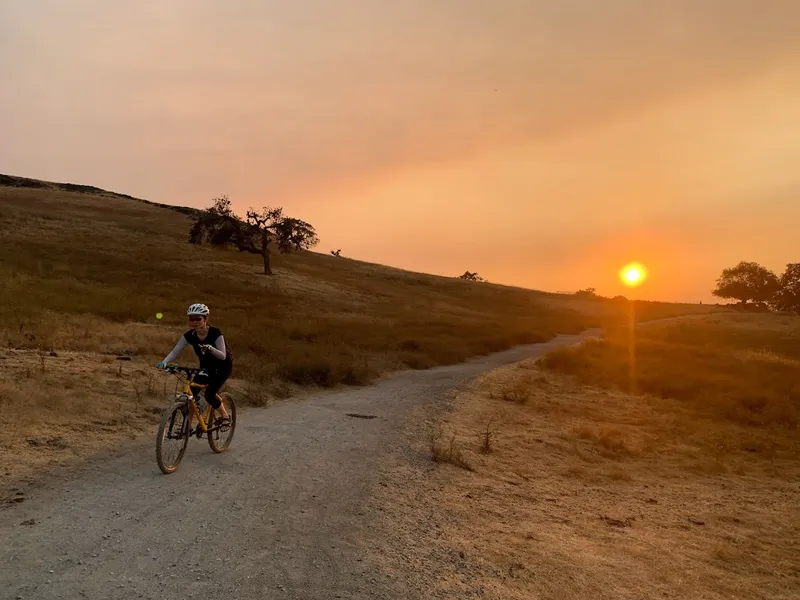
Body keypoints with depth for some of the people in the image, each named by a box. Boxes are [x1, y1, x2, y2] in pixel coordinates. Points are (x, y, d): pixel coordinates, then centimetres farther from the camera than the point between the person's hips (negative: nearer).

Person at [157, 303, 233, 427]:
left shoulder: (215, 333, -26)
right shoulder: (189, 335, -13)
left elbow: (223, 356, -33)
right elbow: (175, 351, -19)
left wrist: (211, 348, -52)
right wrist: (164, 362, -38)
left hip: (222, 367, -5)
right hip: (206, 367, 5)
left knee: (209, 394, -21)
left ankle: (225, 416, 3)